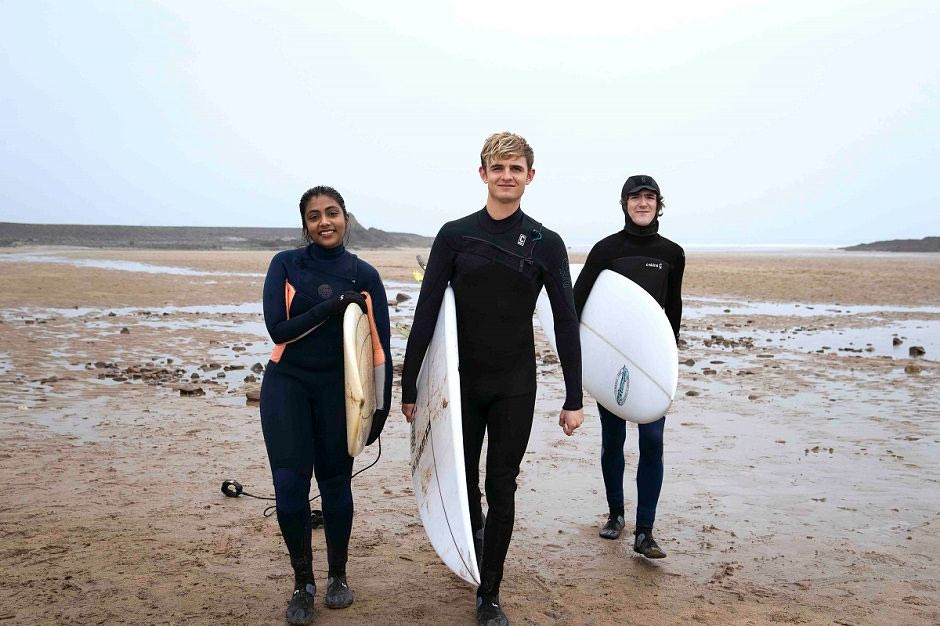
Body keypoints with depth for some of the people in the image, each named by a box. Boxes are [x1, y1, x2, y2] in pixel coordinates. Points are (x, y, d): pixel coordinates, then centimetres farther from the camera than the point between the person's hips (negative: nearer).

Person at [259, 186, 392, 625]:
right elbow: (278, 328, -9)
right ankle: (303, 584, 17)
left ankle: (338, 577, 28)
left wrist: (381, 406, -1)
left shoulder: (364, 275, 0)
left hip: (338, 390, 0)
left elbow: (379, 345, 1)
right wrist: (330, 307, -19)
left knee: (335, 485, 7)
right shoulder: (286, 265, 0)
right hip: (287, 385, 0)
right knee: (290, 487, -3)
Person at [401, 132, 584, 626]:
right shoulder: (455, 235, -2)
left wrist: (574, 399, -2)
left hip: (515, 388, -1)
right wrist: (408, 384, -3)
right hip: (461, 381, 1)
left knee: (501, 488, 4)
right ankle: (475, 532, 46)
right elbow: (426, 313, -2)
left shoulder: (545, 244, -2)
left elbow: (566, 323, 0)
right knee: (462, 478, 13)